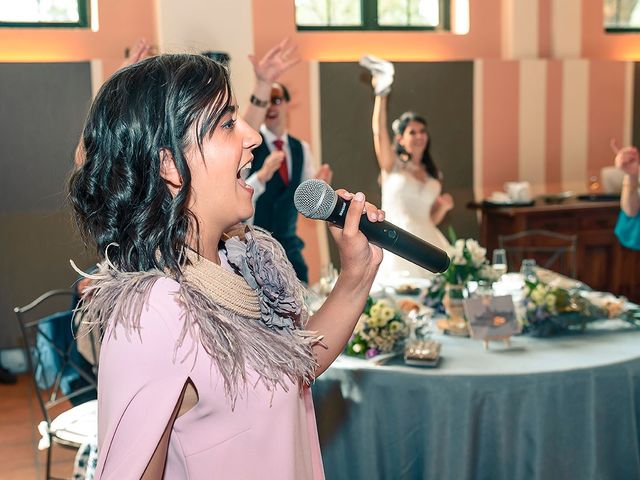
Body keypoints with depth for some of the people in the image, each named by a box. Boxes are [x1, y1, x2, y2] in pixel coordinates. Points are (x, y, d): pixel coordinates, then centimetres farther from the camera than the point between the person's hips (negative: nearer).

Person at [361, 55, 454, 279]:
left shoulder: (434, 176, 15)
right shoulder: (393, 165, 3)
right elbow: (379, 131, -13)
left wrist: (443, 207, -1)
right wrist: (381, 94, -20)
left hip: (427, 241, 4)